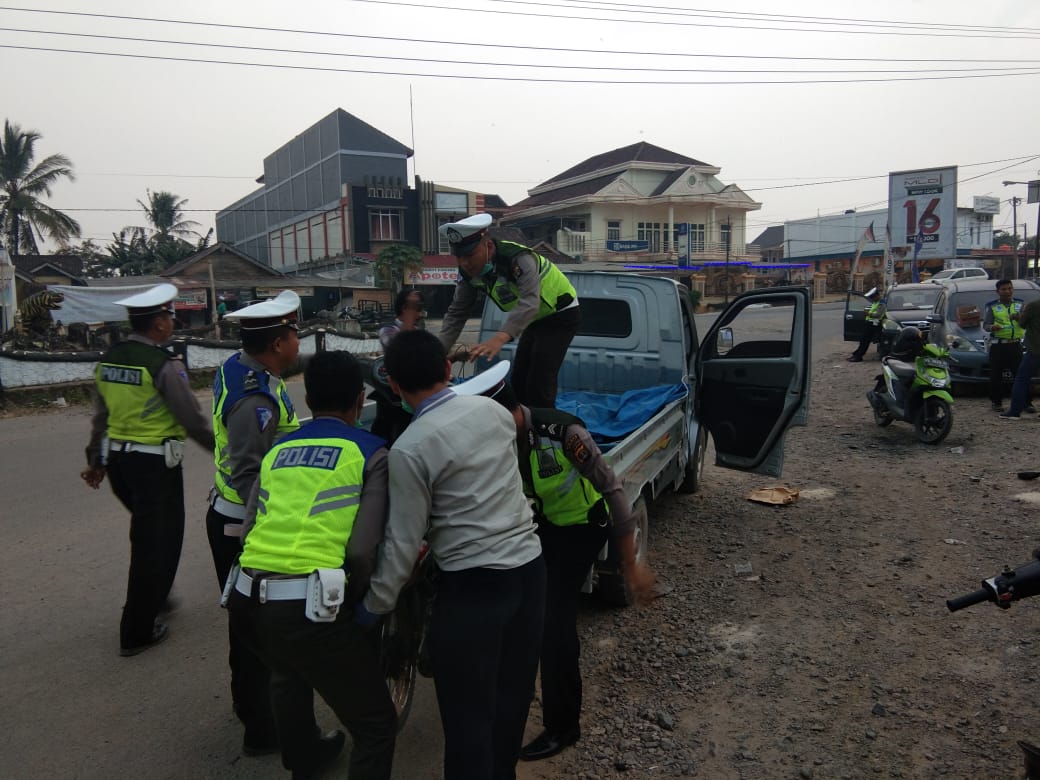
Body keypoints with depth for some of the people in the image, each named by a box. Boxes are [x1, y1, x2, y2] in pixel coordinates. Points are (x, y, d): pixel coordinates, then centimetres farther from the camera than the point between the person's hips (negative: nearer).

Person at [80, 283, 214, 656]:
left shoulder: (108, 359, 5)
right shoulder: (164, 364, -17)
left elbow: (100, 416, 13)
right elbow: (192, 418, -15)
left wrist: (95, 461, 23)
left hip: (117, 460, 8)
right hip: (154, 464, -7)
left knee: (147, 534, 27)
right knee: (157, 542, 5)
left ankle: (153, 597, 40)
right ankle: (137, 633, 14)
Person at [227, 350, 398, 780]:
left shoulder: (277, 450, 16)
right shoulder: (371, 453, 1)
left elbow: (250, 529, 15)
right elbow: (362, 550, -8)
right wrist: (356, 602, 11)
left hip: (247, 599, 7)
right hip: (307, 604, -7)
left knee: (289, 671, 39)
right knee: (376, 723, 9)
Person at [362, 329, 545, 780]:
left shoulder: (409, 449, -15)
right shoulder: (492, 410, 1)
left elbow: (404, 541, -11)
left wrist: (376, 604, 2)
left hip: (471, 585, -6)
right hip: (529, 568, 7)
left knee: (467, 710, 9)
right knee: (513, 694, 22)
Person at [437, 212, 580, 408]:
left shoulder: (519, 259, -34)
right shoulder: (469, 271, -12)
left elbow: (529, 302, -49)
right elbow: (456, 313, -7)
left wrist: (500, 338, -65)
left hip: (562, 314, -8)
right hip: (537, 319, 8)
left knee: (539, 383, -17)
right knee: (519, 382, 10)